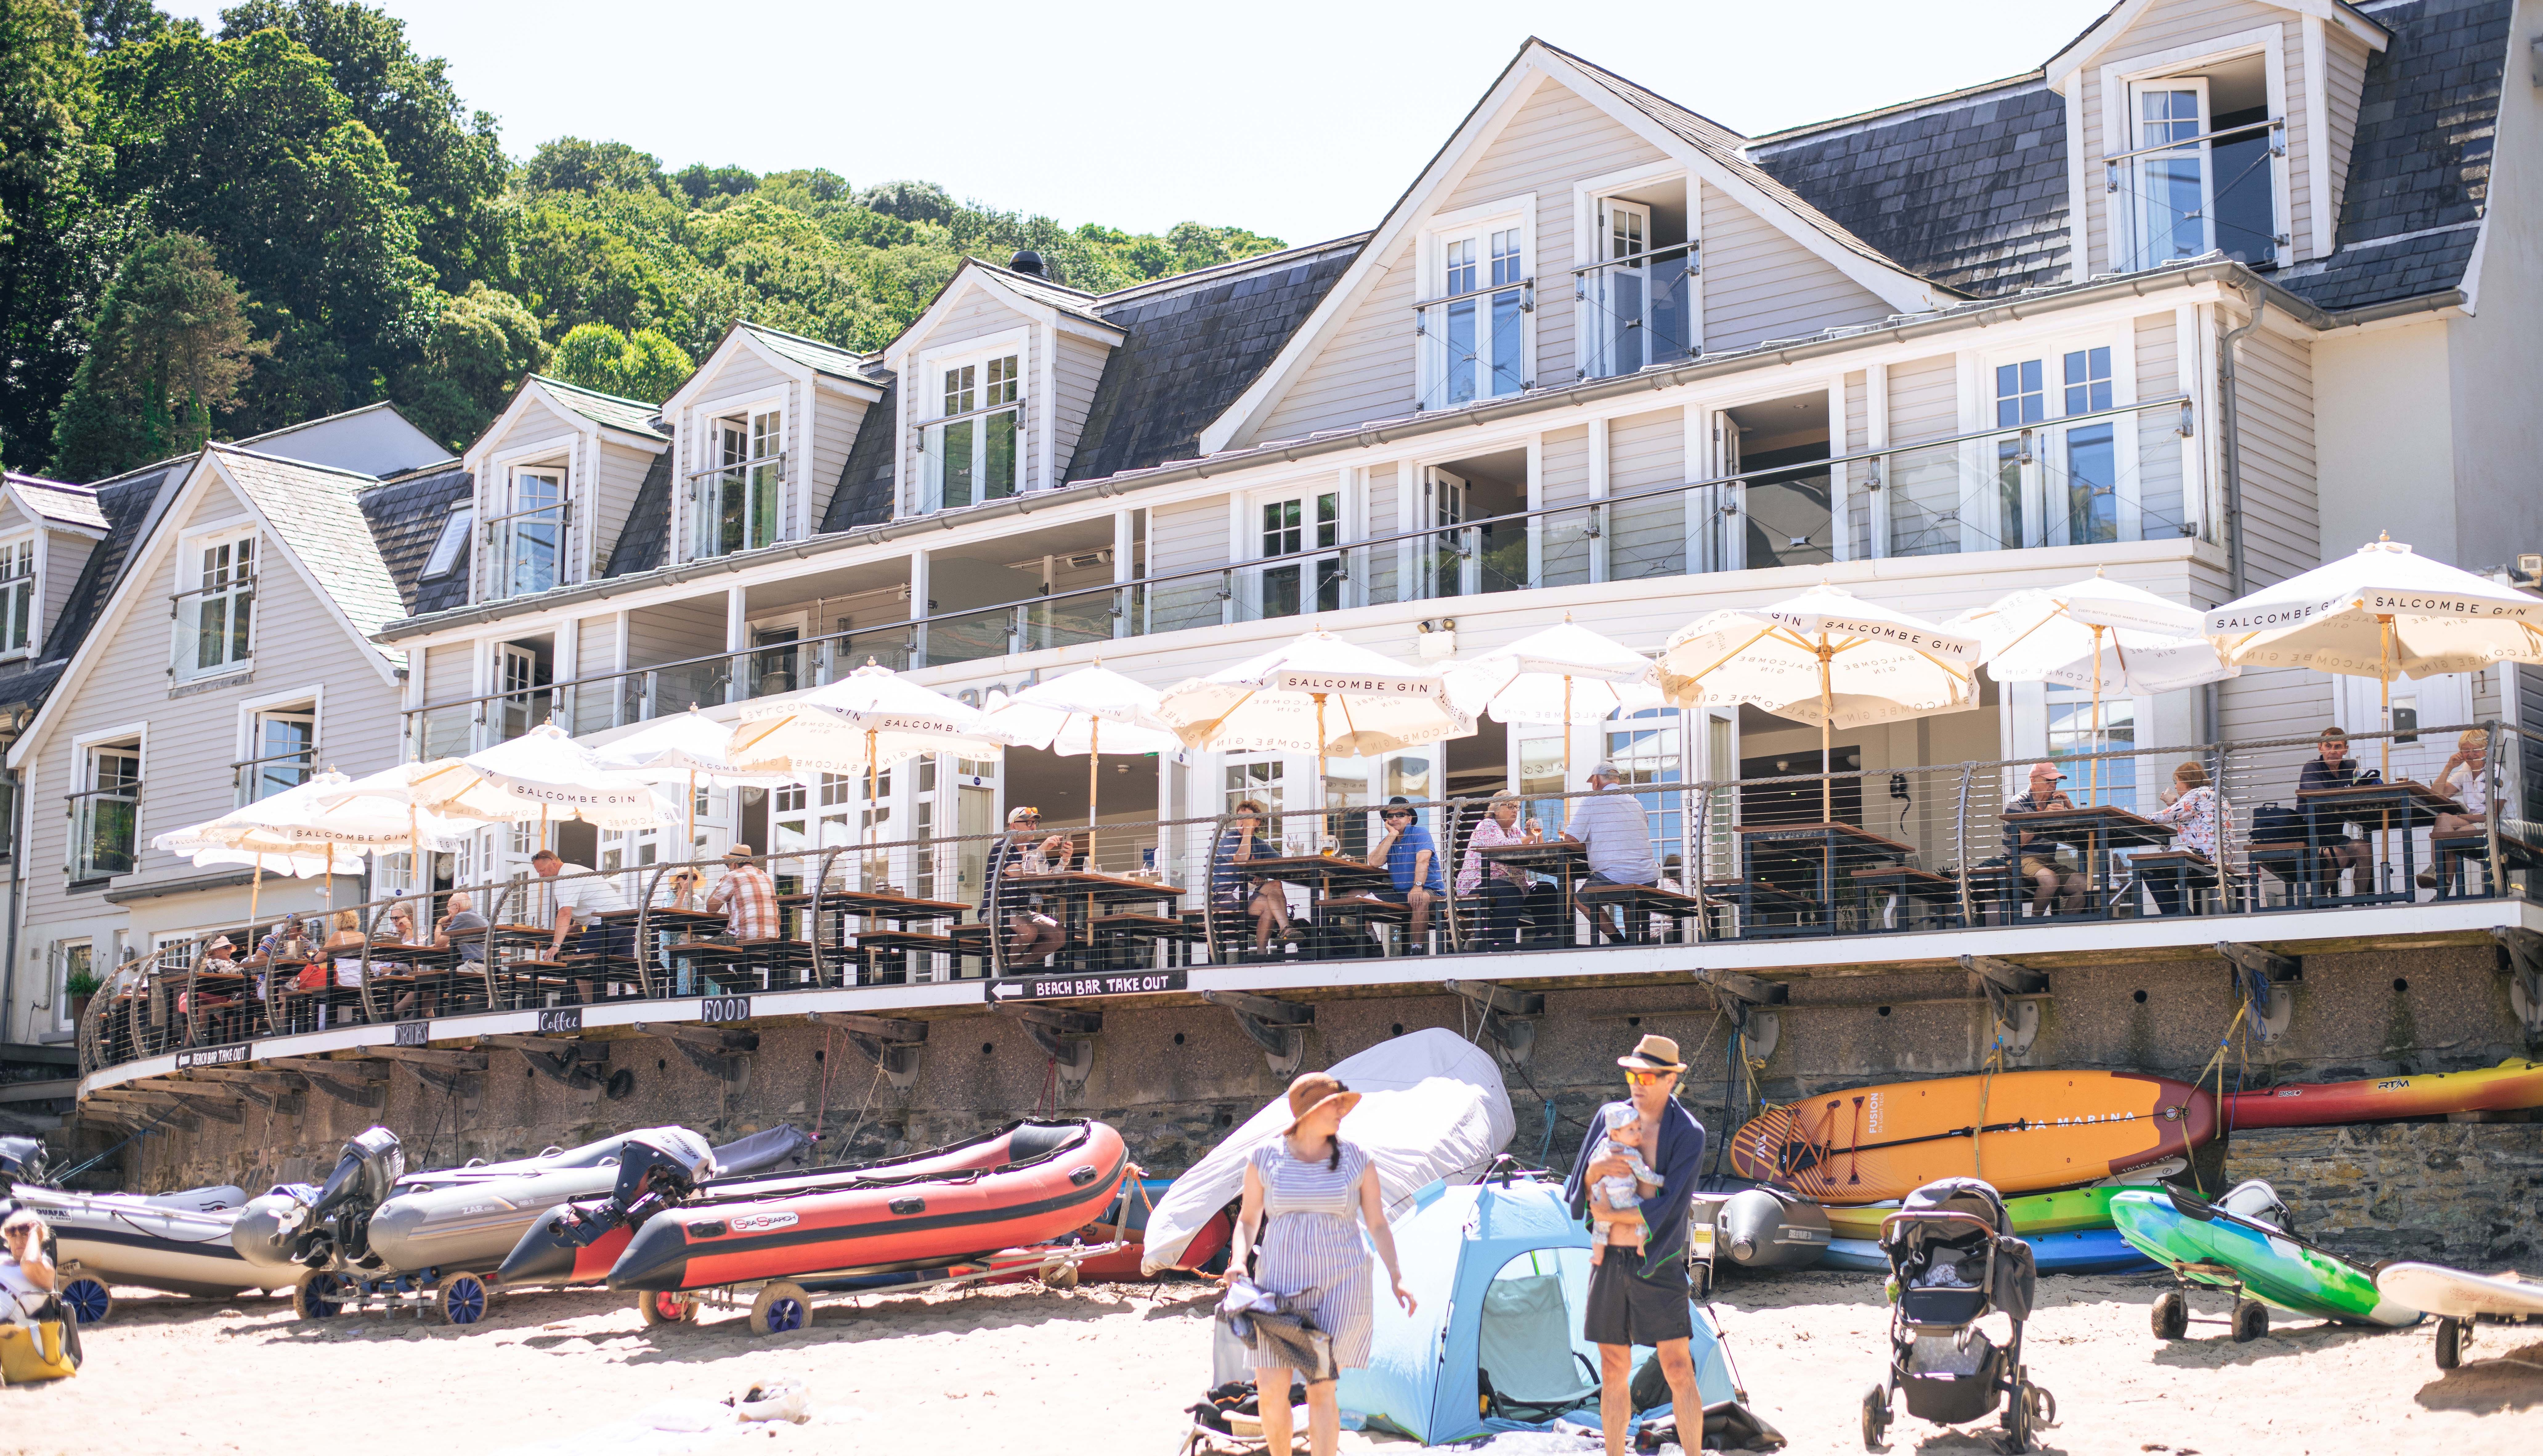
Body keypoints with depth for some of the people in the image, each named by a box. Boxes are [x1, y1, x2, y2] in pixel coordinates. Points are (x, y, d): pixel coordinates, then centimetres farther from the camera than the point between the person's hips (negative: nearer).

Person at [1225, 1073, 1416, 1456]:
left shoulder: (1357, 1161, 0)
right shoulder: (1265, 1159, 0)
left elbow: (1378, 1226, 6)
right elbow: (1248, 1220, 9)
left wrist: (1395, 1278, -4)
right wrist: (1238, 1263, -8)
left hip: (1340, 1285, -1)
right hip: (1281, 1284, 1)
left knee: (1321, 1390, -8)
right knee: (1270, 1392, -5)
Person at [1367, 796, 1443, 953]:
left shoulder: (1420, 833, -3)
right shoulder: (1388, 840, 14)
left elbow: (1423, 860, -22)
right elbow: (1374, 863, -6)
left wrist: (1418, 886, -39)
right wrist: (1392, 836, -8)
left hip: (1430, 890, -6)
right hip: (1399, 894, 6)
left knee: (1420, 899, -42)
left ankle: (1416, 950, -34)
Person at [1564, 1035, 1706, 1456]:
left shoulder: (1689, 1134, -11)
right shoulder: (1610, 1117, 3)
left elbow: (1668, 1204, -18)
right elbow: (1579, 1193, 5)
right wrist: (1596, 1168, -17)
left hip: (1658, 1264, -4)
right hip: (1609, 1262, 4)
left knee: (1678, 1368, -6)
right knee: (1613, 1371, 10)